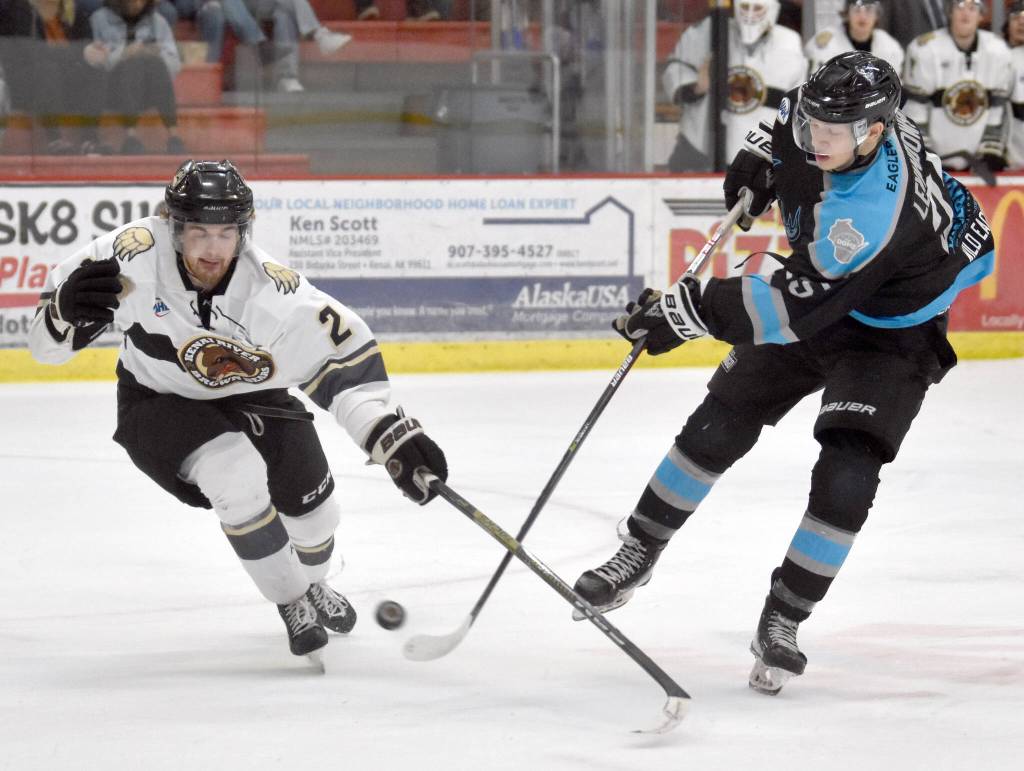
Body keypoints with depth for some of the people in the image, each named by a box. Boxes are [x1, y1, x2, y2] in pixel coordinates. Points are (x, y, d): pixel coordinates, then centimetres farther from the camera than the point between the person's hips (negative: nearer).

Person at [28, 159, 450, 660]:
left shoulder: (275, 293, -32)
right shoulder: (134, 257, -32)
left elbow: (345, 356, -28)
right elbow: (48, 342, -22)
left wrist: (394, 437, -40)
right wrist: (67, 313, -47)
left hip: (249, 397, 2)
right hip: (157, 405, -2)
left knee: (311, 507, 5)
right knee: (236, 475, -27)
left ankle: (310, 583, 43)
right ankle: (291, 602, -3)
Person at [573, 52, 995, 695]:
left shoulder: (875, 212, -41)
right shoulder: (844, 114, -19)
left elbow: (794, 307, -41)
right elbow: (789, 116, 9)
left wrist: (687, 309, -40)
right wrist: (760, 155, -7)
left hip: (894, 333, -7)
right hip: (820, 292, 7)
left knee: (848, 472, -20)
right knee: (719, 425, 1)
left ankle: (782, 621, -5)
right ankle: (637, 555, 18)